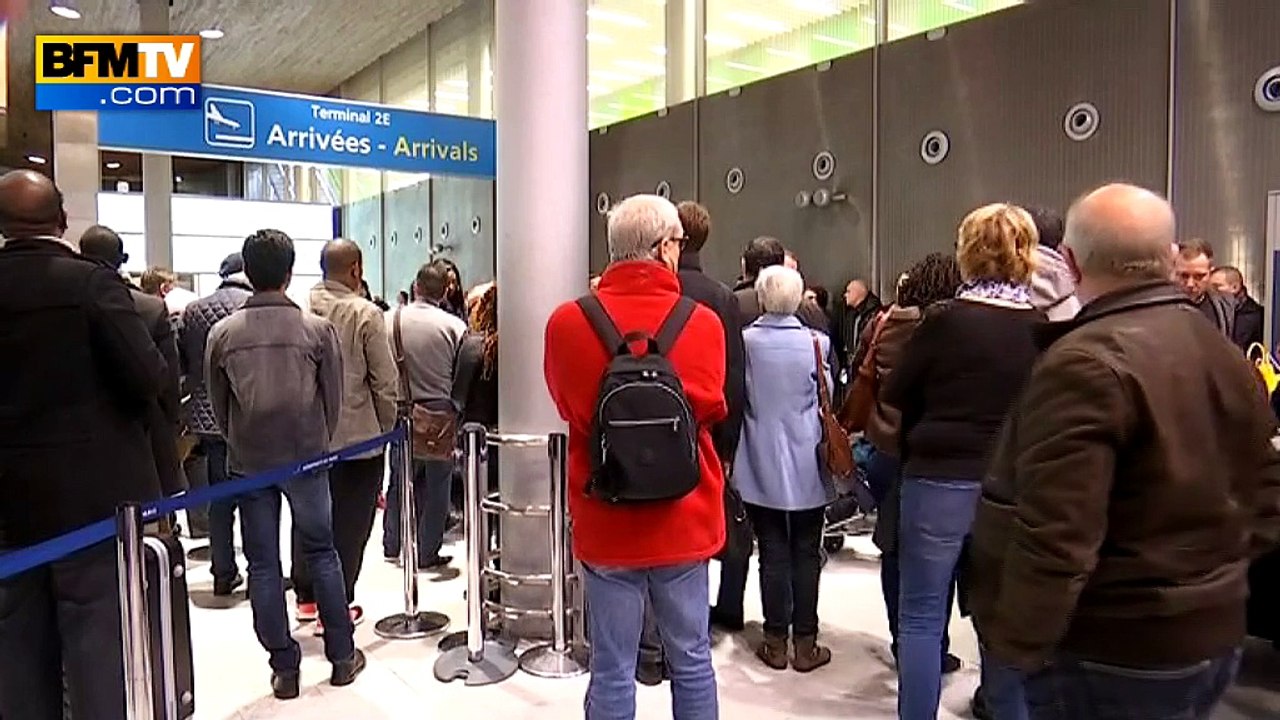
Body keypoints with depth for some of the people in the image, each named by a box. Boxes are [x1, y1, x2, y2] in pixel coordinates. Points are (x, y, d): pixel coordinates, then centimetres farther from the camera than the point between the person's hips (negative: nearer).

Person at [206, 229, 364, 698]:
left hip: (248, 461, 1)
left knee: (263, 564, 9)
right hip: (306, 456, 0)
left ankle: (284, 668, 16)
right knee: (321, 553, 13)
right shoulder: (317, 329, -8)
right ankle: (342, 656, 21)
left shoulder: (224, 333, -4)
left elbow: (218, 403, 4)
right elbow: (333, 398, -2)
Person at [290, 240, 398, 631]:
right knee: (349, 524, 5)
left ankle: (306, 597, 29)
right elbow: (385, 380, -9)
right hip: (357, 434, -5)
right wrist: (386, 427, 5)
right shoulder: (365, 313, -12)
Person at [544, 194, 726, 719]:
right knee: (691, 661, 17)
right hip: (683, 518, 0)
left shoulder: (567, 322, -10)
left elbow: (569, 409, 3)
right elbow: (710, 408, -3)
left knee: (612, 671, 11)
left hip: (606, 520, 0)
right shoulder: (702, 322, -11)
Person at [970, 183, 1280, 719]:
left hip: (1115, 653, -9)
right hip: (1216, 634, 9)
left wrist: (1016, 644, -18)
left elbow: (1055, 533, -29)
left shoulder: (1086, 363, -24)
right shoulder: (1225, 353, 6)